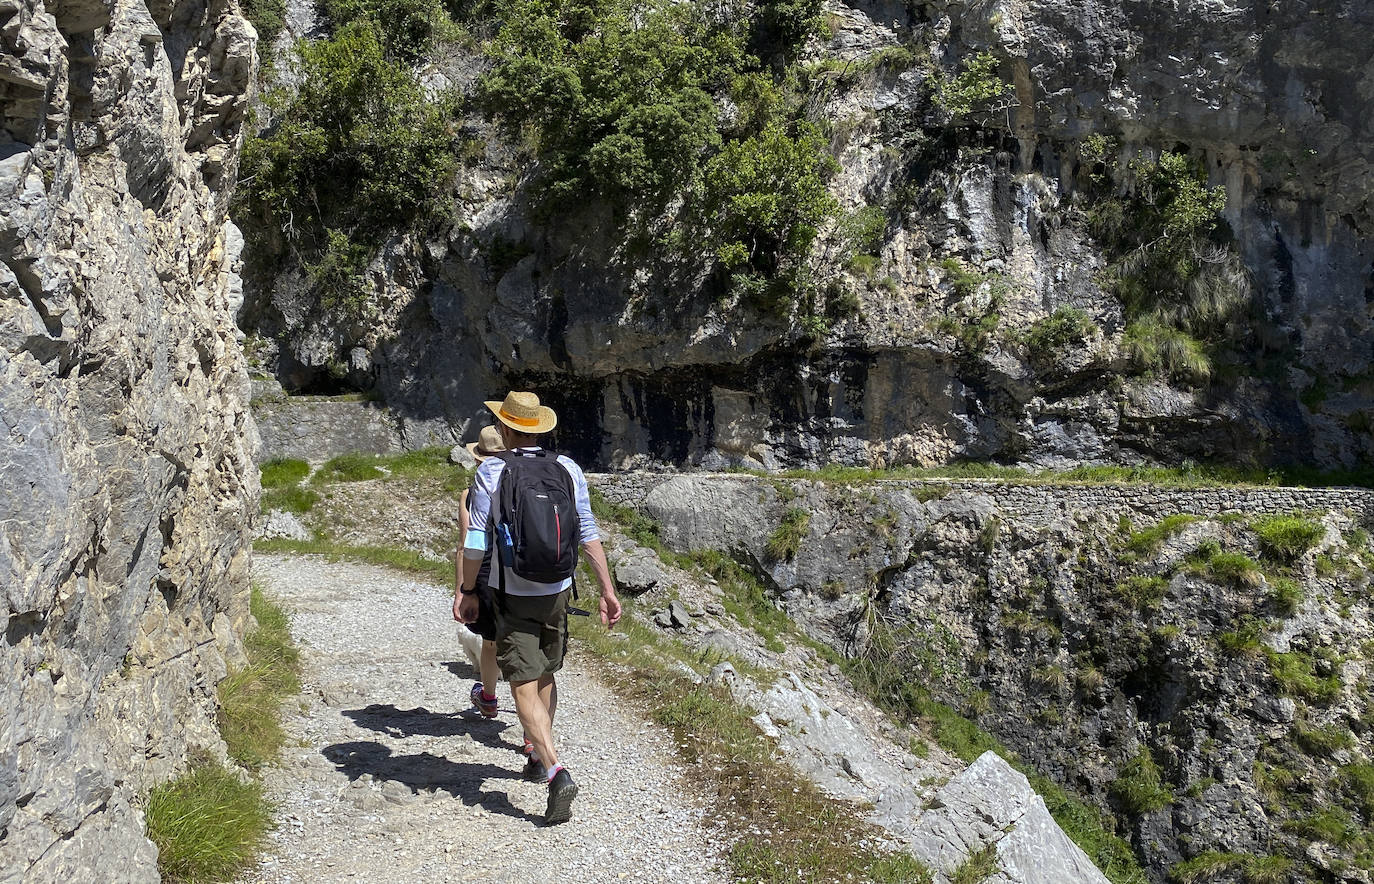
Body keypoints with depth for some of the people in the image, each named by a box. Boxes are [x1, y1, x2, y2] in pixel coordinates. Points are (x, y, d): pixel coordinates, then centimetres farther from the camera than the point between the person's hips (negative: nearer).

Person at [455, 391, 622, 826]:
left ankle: (557, 773, -18)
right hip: (557, 591, 5)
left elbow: (476, 539, -9)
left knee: (525, 687, -5)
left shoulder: (489, 471, -9)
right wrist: (607, 589, 1)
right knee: (545, 675, 22)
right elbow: (587, 533, -2)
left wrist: (467, 590, 3)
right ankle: (539, 755, 38)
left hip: (513, 596, -4)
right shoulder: (568, 469, 0)